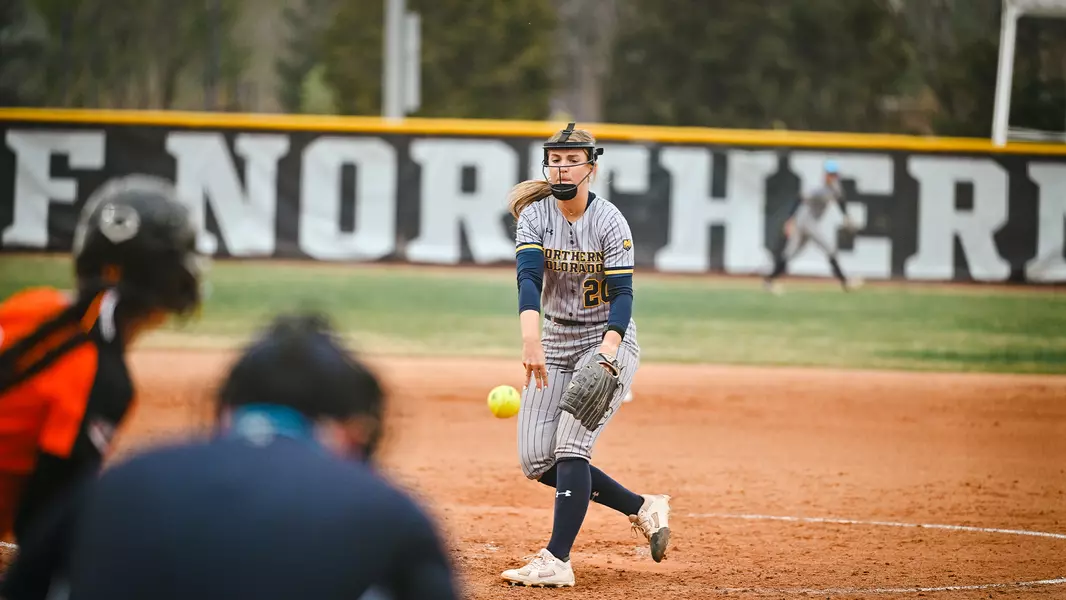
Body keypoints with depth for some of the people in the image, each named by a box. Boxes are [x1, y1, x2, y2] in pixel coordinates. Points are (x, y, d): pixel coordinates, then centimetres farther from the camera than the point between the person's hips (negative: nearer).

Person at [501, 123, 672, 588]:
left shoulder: (609, 221, -13)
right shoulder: (535, 215, -6)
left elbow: (622, 293, -18)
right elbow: (528, 278, -23)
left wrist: (608, 350, -36)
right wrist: (531, 336, -41)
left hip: (607, 342, -5)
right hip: (555, 345, 5)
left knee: (571, 446, -19)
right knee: (536, 460, 0)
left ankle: (557, 561, -22)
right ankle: (641, 507, 15)